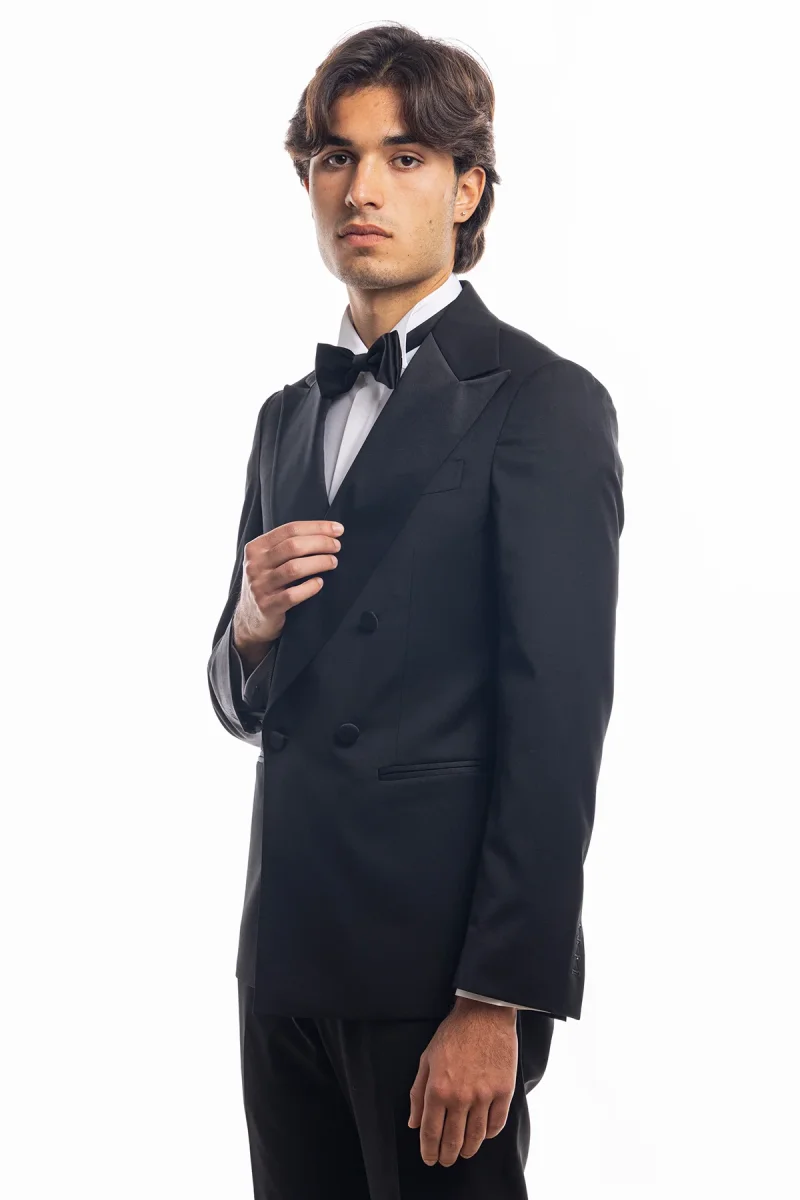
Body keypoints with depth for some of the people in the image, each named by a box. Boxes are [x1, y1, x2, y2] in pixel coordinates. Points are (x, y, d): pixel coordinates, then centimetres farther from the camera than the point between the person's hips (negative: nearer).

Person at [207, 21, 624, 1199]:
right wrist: (249, 628, -5)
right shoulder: (289, 416, 14)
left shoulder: (544, 404, -8)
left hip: (441, 963, -6)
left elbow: (557, 725, -13)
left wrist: (496, 1003, -17)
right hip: (289, 958, 6)